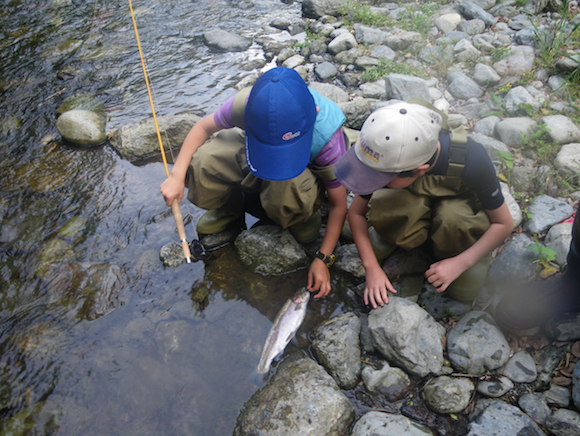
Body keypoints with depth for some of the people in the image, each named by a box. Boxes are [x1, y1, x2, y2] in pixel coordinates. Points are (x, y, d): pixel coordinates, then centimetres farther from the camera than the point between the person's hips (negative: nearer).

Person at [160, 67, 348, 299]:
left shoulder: (326, 136, -36)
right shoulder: (248, 103, -33)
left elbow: (338, 204, -23)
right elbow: (203, 126, -13)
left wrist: (323, 259, -25)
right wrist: (177, 175, -23)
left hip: (305, 170, -2)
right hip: (248, 157, 2)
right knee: (200, 165, -29)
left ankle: (298, 218, -3)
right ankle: (231, 208, 5)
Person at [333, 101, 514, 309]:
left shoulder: (471, 161, -39)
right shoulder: (389, 155, -32)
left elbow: (504, 223, -21)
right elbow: (356, 212, -16)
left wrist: (460, 263, -27)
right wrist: (372, 267, -23)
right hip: (414, 199, 2)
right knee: (382, 208, -34)